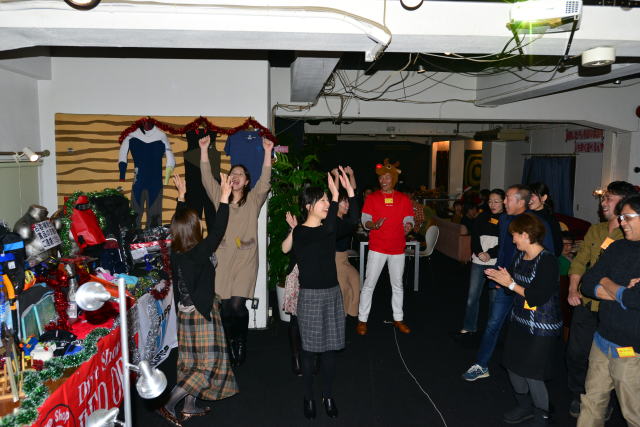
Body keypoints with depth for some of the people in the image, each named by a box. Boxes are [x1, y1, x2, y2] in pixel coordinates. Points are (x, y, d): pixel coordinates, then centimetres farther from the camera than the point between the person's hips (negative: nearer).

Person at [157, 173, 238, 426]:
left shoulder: (175, 251, -4)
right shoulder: (199, 253, -23)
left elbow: (179, 220, 10)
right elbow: (217, 231, -22)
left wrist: (181, 195, 19)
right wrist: (224, 198, -19)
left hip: (185, 311, 8)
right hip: (202, 313, -8)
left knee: (191, 362, 19)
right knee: (207, 364, 3)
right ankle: (169, 405, 1)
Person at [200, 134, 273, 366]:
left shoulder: (253, 199, 5)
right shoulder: (220, 197, 10)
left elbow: (264, 181, -9)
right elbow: (207, 178, 2)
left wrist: (268, 152, -18)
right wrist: (204, 149, -5)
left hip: (245, 258, -2)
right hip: (223, 258, 2)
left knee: (238, 304, -9)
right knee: (225, 306, 2)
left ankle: (241, 343, 15)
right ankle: (229, 344, 22)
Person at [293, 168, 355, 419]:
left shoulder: (327, 229, 6)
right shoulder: (300, 233, -14)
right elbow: (328, 229, -30)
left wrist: (349, 190, -13)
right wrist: (335, 195, -29)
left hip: (333, 293, 6)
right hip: (310, 296, -5)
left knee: (330, 348, 12)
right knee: (310, 349, 7)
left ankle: (327, 395, 29)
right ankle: (309, 397, 26)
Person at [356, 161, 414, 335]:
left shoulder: (403, 199, 5)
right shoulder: (372, 198, 1)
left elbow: (408, 220, 6)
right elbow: (365, 220, -1)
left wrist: (408, 226, -17)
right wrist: (375, 225, -22)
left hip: (398, 248, 2)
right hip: (377, 248, -2)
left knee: (398, 285, 13)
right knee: (369, 284, 0)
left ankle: (398, 319, 28)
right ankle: (362, 320, 11)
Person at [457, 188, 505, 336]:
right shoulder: (483, 217, 12)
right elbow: (474, 236, 3)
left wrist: (490, 254, -16)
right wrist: (479, 252, -12)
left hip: (497, 263, -3)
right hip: (478, 262, 3)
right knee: (472, 296, 6)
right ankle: (469, 327, 17)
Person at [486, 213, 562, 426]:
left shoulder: (547, 261, -22)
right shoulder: (520, 255, 2)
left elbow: (538, 297, -26)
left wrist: (510, 284, -20)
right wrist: (500, 275, -3)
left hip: (541, 329, -8)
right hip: (519, 321, 8)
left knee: (531, 373, 2)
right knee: (512, 365, 18)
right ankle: (524, 405, 41)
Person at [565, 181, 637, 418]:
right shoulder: (595, 231, 9)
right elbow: (579, 262, 11)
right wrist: (573, 289, 1)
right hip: (585, 304, 5)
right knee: (576, 353, 12)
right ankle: (579, 396, 34)